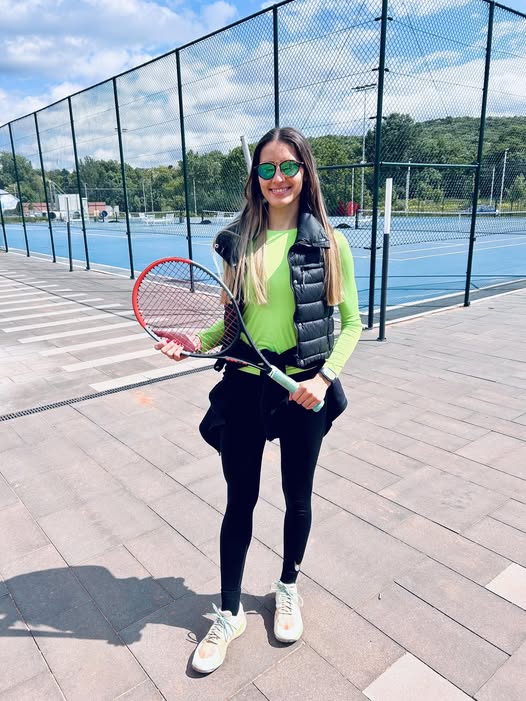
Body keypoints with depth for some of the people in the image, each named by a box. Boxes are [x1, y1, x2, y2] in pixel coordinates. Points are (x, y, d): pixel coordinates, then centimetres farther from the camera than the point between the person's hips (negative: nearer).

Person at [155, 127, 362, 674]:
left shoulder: (328, 242, -5)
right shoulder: (237, 241, 1)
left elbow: (351, 322, 0)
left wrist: (325, 376, -13)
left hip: (304, 391, -1)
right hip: (244, 387, 1)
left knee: (298, 498, 17)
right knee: (239, 502, 12)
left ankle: (288, 588, 45)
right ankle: (229, 613, 34)